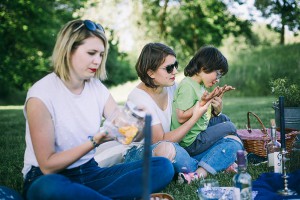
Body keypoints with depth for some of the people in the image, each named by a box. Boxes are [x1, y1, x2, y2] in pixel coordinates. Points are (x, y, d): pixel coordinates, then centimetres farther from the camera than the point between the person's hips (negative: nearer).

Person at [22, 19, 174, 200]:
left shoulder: (97, 88, 4)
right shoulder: (41, 95, -14)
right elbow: (48, 166, -15)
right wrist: (94, 142, -24)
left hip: (89, 172, 6)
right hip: (48, 178, -5)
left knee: (163, 166, -13)